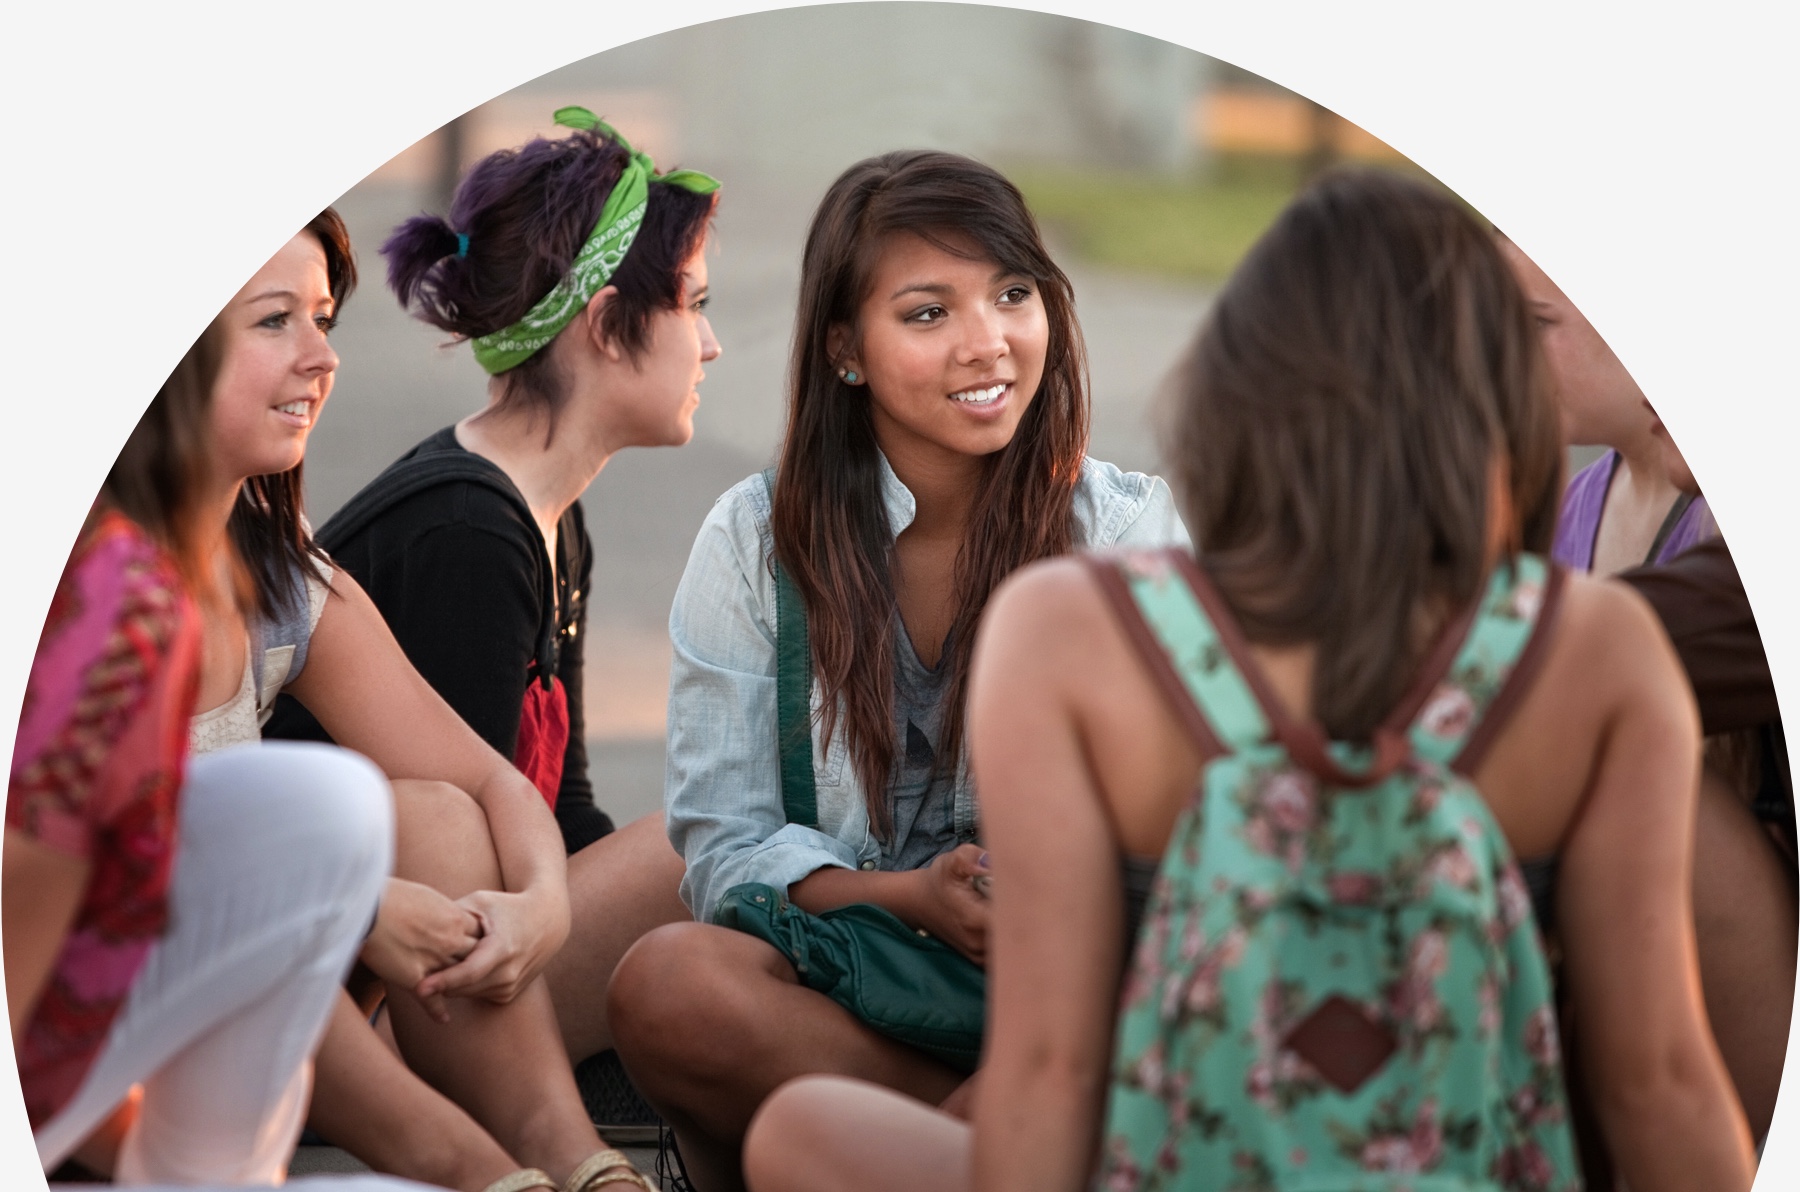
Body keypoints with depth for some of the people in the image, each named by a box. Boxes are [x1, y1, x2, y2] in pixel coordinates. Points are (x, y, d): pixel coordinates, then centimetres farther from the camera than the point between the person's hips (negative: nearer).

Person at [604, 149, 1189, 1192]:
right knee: (667, 981, -33)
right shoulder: (756, 541, 4)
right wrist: (908, 898, -19)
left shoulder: (1130, 529, 4)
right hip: (827, 976, 2)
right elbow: (724, 842, 0)